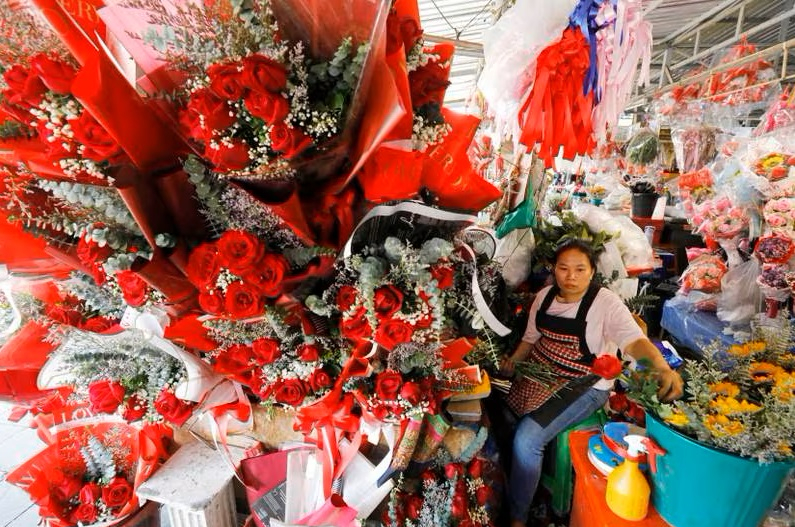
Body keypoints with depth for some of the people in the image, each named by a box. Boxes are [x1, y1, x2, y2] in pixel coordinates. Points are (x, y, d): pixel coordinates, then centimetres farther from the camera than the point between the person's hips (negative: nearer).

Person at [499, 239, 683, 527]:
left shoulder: (606, 302, -13)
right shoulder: (544, 296, 3)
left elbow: (634, 339, -26)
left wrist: (663, 366, -46)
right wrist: (512, 361, -2)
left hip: (583, 386, -6)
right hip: (540, 375, 6)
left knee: (526, 438, -22)